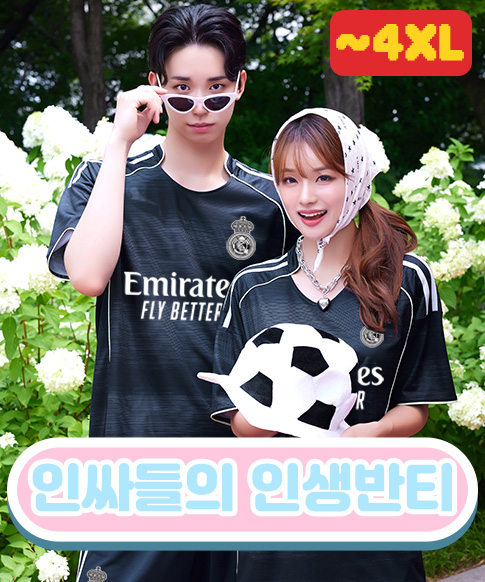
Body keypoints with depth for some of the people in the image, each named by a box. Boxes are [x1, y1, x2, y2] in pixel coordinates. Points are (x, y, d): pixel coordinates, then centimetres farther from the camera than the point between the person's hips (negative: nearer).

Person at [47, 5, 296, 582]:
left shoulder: (267, 202, 7)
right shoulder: (106, 181, 3)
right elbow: (88, 275, -17)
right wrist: (119, 144, -12)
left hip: (238, 445, 2)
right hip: (132, 445, -2)